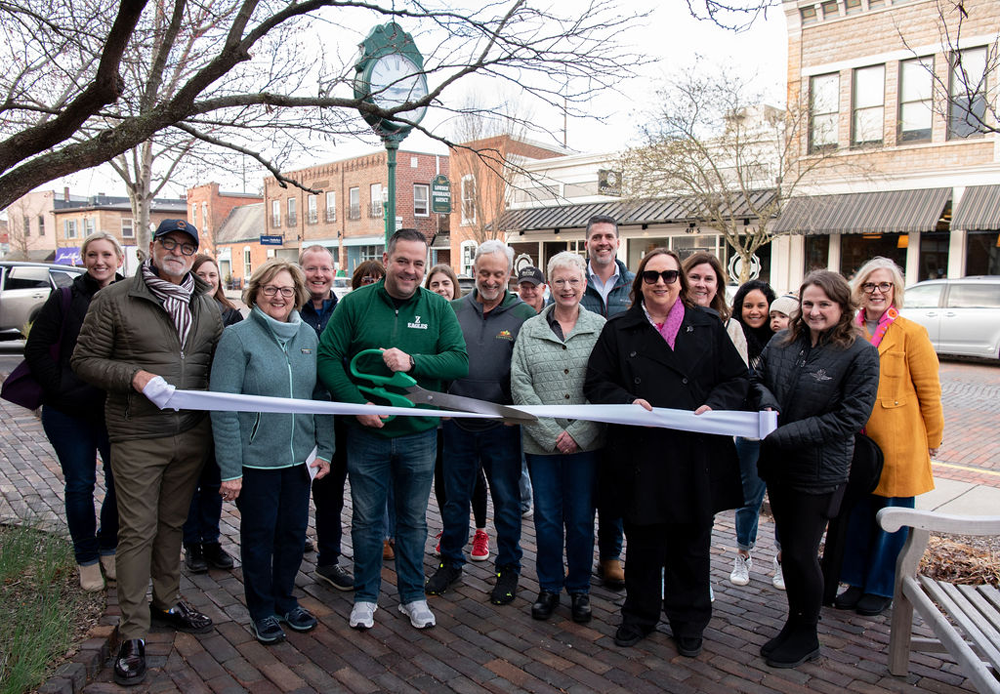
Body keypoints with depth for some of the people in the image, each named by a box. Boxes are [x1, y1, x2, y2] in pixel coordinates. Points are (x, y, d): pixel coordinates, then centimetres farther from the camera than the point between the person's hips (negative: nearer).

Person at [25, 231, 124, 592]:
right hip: (69, 413, -1)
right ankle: (86, 558, 25)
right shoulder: (64, 299, -2)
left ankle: (109, 548, 30)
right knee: (80, 485, 8)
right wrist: (60, 387, -8)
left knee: (121, 483, 7)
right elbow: (36, 348, -1)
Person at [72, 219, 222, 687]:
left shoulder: (209, 307, 9)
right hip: (137, 437, -4)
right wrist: (132, 376, -18)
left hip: (192, 434, 4)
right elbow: (84, 360, -3)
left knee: (173, 524, 18)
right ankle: (133, 634, 13)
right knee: (137, 530, 1)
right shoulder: (114, 299, -4)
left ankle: (167, 603, 35)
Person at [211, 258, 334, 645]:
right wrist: (230, 470, -15)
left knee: (294, 532, 15)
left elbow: (320, 395, 9)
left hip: (299, 456, 5)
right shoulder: (238, 337, -10)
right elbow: (223, 407, -13)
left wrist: (325, 449, 5)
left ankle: (285, 600, 36)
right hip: (256, 460, -4)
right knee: (259, 536, 10)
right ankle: (262, 610, 30)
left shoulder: (307, 335, 5)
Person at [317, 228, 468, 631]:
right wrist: (357, 403, -17)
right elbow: (327, 357, -6)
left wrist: (413, 362, -24)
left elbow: (459, 361, -9)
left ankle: (413, 596, 32)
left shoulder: (438, 308, -1)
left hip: (419, 435, 1)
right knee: (366, 520, 13)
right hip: (367, 432, -1)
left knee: (413, 521, 15)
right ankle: (365, 596, 31)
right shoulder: (356, 304, -4)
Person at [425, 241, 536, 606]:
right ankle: (450, 562, 33)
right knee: (455, 498, 15)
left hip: (502, 426, -2)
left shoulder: (524, 315, -4)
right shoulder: (454, 310, 4)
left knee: (506, 501, 9)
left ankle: (508, 569, 26)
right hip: (458, 423, 3)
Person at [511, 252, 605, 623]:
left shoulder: (600, 328, 1)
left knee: (581, 519, 8)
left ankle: (579, 589, 26)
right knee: (547, 518, 9)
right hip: (541, 442, 1)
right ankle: (549, 586, 26)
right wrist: (551, 433, -9)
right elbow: (520, 384, -1)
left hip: (586, 443, -1)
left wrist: (578, 432, -12)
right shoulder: (529, 329, 6)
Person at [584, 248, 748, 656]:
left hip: (696, 457, 1)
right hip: (640, 455, 0)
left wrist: (716, 405, -10)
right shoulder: (618, 331, 7)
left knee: (691, 543, 11)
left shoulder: (708, 328, 9)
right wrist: (627, 402, -13)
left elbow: (737, 379, 9)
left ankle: (688, 622, 30)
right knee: (643, 541, 9)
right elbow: (597, 383, 4)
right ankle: (640, 615, 30)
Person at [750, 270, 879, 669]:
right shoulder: (782, 343, 3)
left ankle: (805, 636, 25)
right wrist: (766, 402, -9)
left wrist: (784, 435, -21)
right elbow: (757, 380, 16)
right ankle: (795, 624, 35)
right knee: (788, 548, 16)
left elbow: (850, 418, -16)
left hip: (818, 472, -5)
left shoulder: (860, 354, -12)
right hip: (778, 466, 5)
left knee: (801, 554, 3)